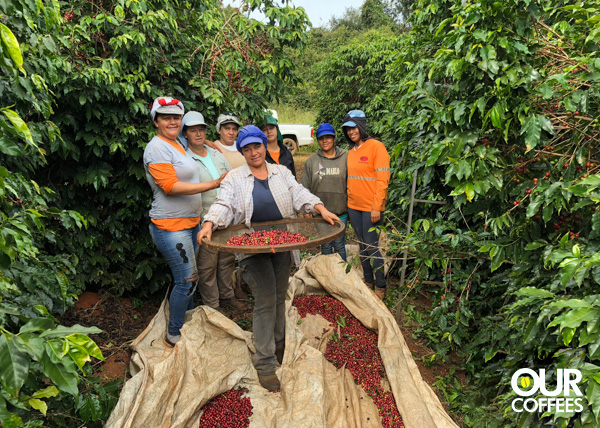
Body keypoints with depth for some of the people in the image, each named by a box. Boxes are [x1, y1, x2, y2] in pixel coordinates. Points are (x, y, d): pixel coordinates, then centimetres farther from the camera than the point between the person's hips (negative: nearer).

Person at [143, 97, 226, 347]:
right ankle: (174, 335, 13)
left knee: (189, 277, 17)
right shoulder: (157, 148, -13)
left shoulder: (176, 145, 16)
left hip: (190, 222, 9)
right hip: (170, 226, -9)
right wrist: (213, 184, -24)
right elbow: (170, 186, -23)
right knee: (187, 280, -4)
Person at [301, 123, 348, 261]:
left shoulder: (344, 158, 0)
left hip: (340, 211, -1)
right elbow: (306, 187, 7)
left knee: (339, 245, 8)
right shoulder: (312, 161, 4)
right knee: (325, 245, 11)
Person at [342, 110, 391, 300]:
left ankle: (380, 286, 14)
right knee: (362, 245, 14)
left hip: (371, 208, -7)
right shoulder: (351, 151, 12)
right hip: (354, 206, 7)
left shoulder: (376, 146, -9)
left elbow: (383, 179, -13)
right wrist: (350, 198, 9)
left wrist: (377, 207, -17)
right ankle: (368, 281, 28)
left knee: (371, 247, -3)